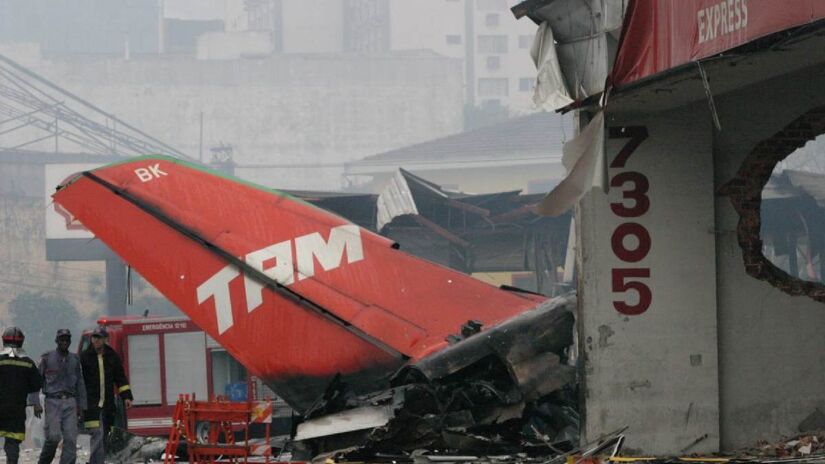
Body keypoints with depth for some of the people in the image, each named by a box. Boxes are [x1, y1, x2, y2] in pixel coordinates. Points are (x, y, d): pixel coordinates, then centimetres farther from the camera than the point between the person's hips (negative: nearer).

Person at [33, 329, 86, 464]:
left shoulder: (75, 359, 12)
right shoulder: (47, 358, 2)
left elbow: (80, 384, 18)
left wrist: (81, 406, 12)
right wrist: (36, 403, -5)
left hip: (70, 402, 3)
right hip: (53, 401, -3)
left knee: (71, 438, -6)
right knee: (54, 436, -14)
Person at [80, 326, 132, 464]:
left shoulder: (112, 356, 10)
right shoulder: (84, 357, 1)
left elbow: (120, 378, 13)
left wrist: (126, 396, 4)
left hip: (107, 404, 4)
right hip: (91, 404, -4)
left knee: (103, 436, 7)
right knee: (97, 434, -17)